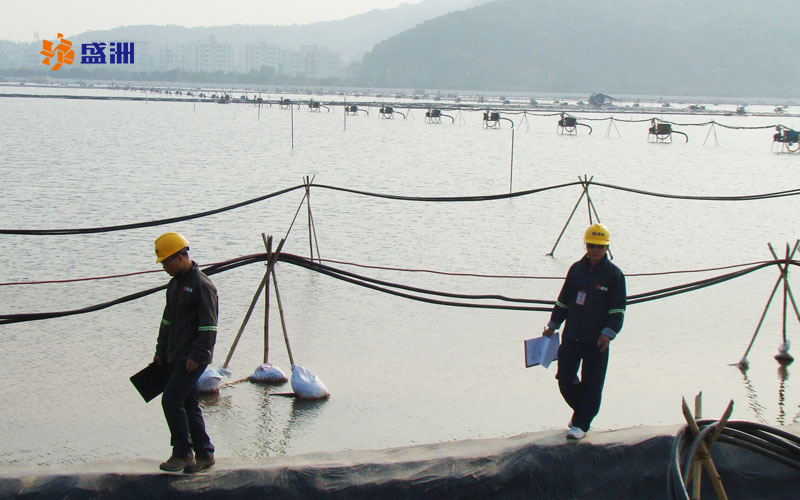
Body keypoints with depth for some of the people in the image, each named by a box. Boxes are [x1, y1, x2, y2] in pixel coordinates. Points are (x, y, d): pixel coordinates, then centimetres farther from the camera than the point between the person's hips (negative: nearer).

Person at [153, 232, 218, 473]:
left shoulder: (202, 285, -14)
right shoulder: (175, 284, 14)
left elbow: (208, 327, -17)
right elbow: (167, 320, 23)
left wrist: (197, 356, -20)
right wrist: (161, 351, 20)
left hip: (192, 359, -9)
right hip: (175, 357, 9)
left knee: (171, 400, -13)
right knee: (188, 404, 11)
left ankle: (182, 453, -3)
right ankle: (204, 454, 18)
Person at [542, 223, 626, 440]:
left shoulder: (614, 274, -3)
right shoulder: (576, 269, 9)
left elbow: (618, 309, -5)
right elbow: (564, 300, 19)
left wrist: (609, 332, -18)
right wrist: (553, 324, 17)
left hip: (596, 341, -4)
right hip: (571, 336, 4)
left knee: (591, 384, 0)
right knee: (565, 378, 3)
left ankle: (581, 424, 10)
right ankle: (580, 410, 28)